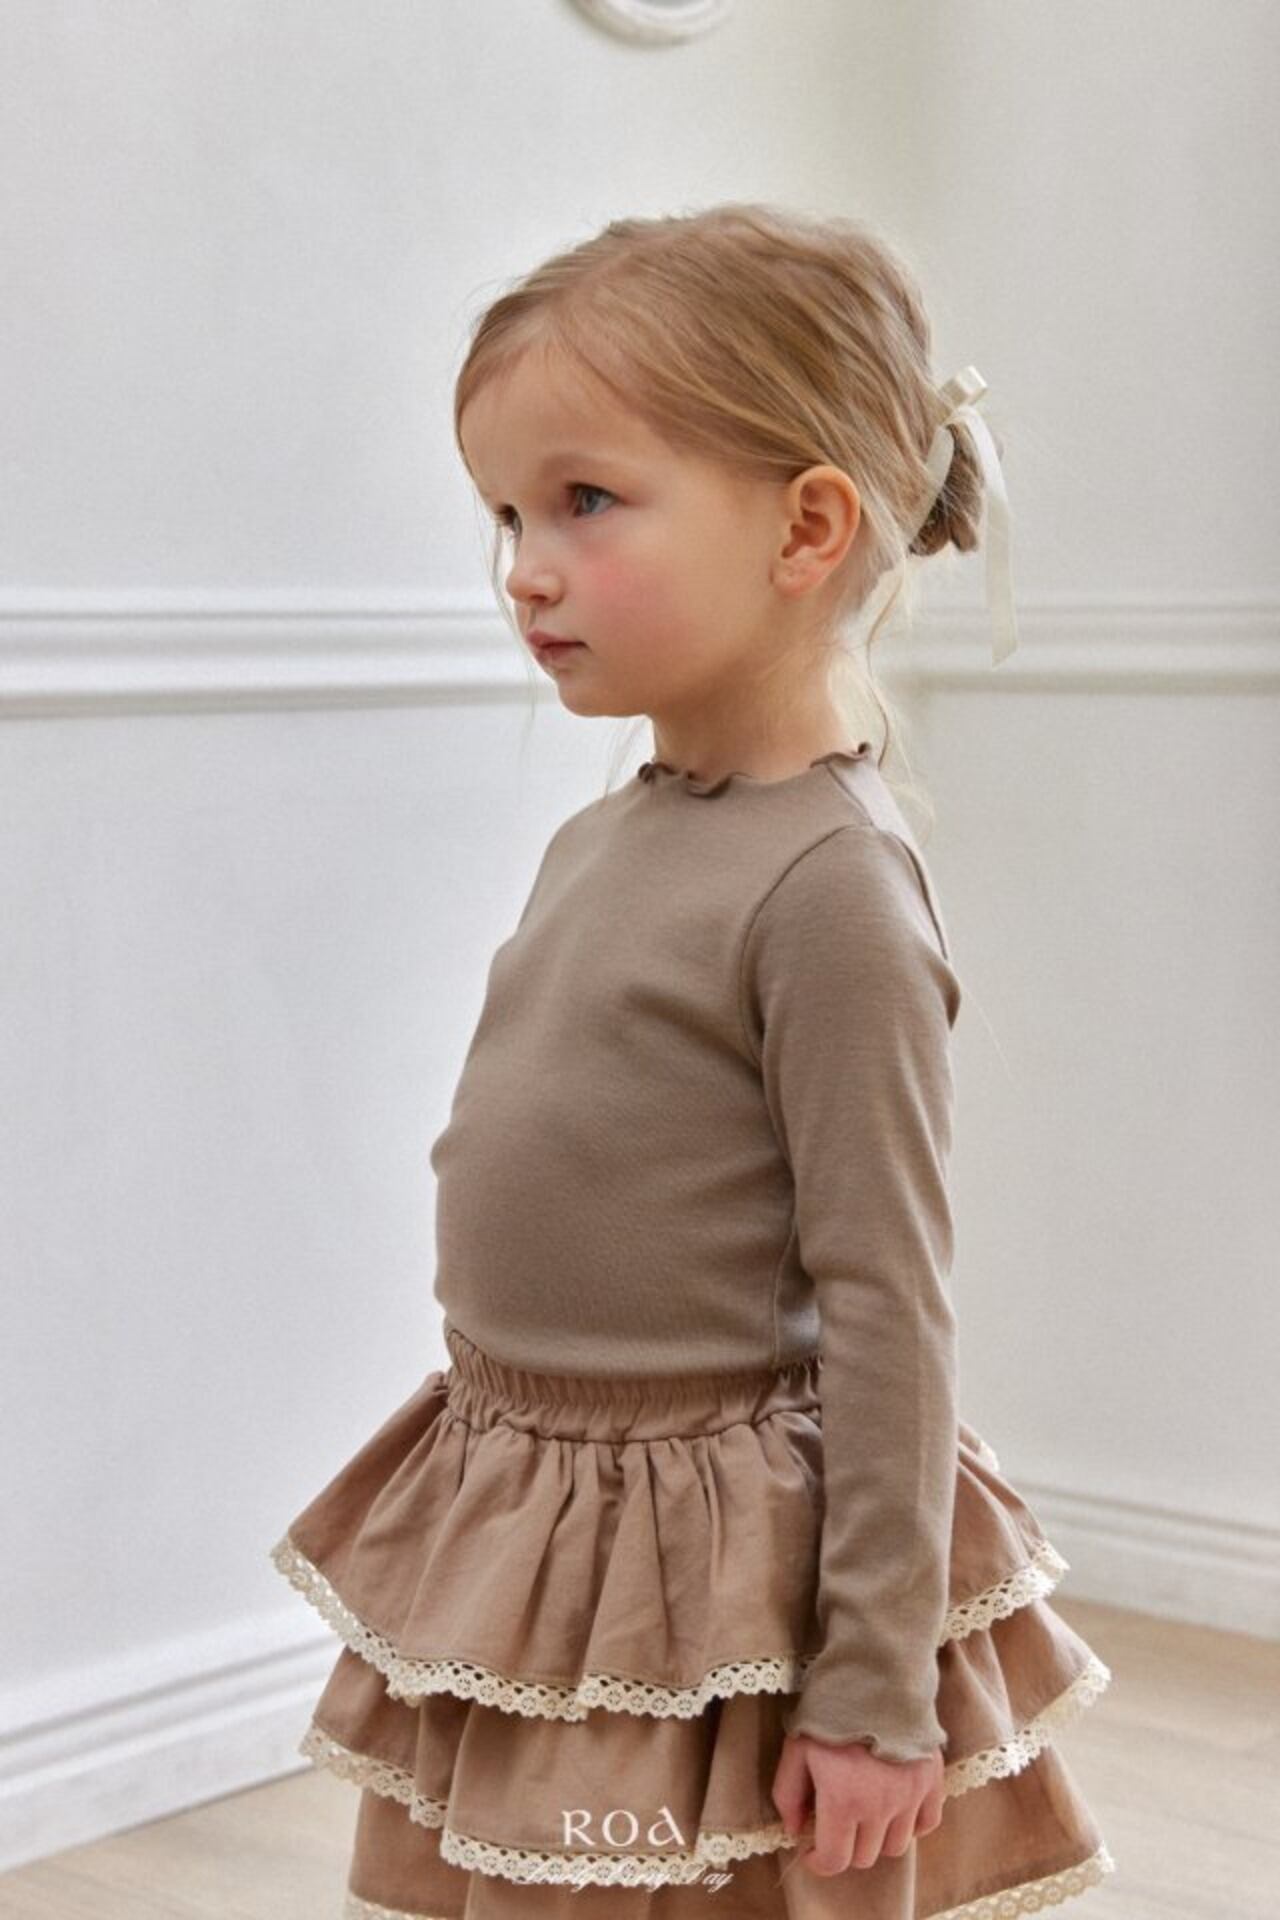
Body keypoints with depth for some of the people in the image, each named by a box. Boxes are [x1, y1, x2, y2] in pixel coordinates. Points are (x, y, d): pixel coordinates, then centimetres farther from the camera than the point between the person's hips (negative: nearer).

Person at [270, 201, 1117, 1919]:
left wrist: (879, 1694, -17)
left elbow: (888, 1310, -19)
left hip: (715, 1583, -8)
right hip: (519, 1542, 8)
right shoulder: (604, 842, 6)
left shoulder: (829, 886, -19)